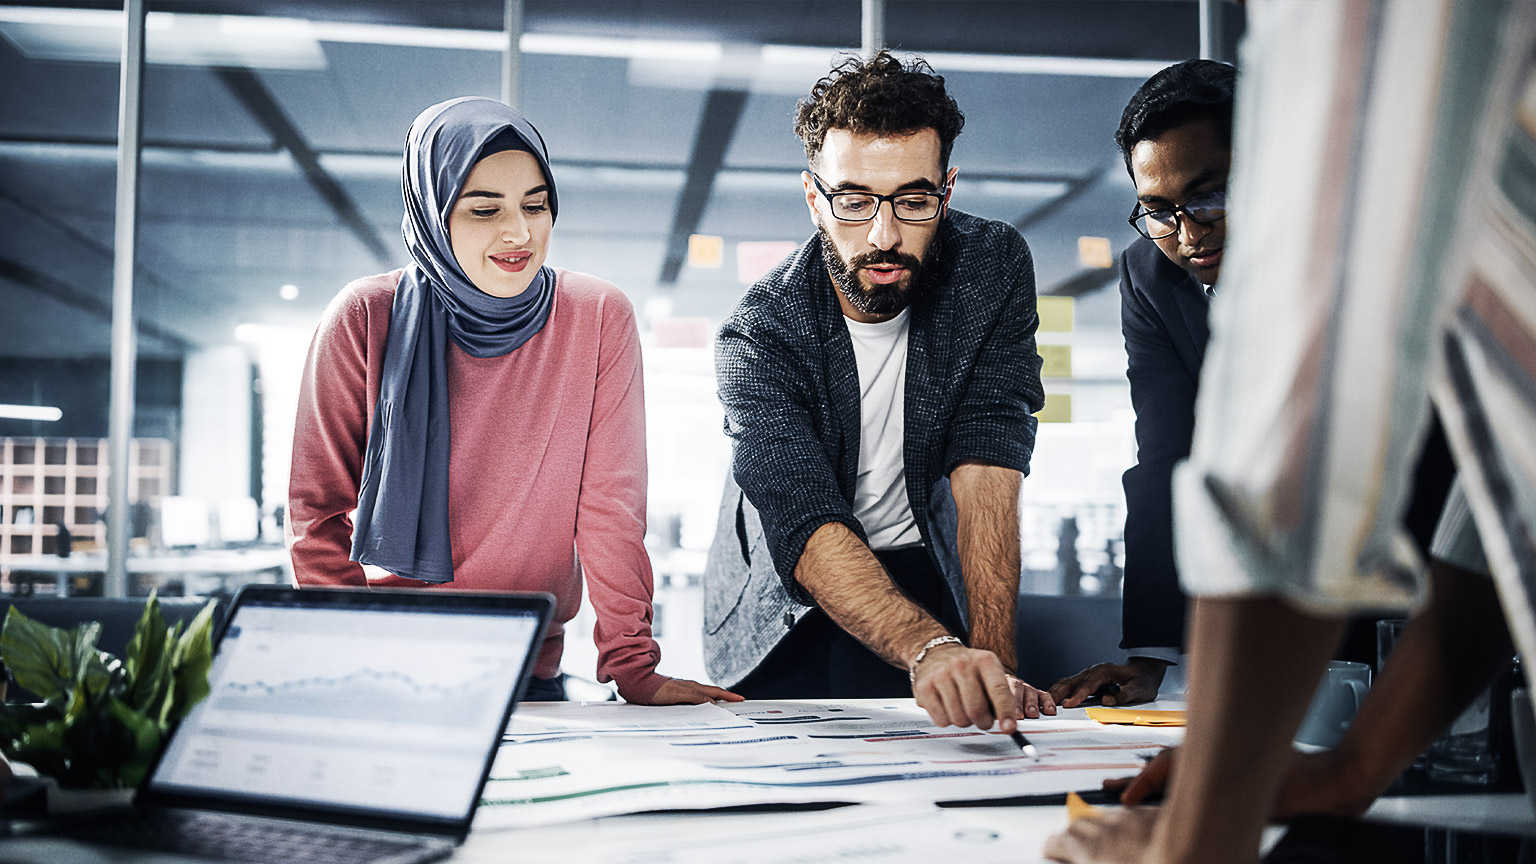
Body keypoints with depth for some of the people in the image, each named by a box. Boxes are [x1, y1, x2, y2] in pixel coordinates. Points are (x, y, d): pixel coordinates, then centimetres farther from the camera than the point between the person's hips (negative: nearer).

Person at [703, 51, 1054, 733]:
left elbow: (985, 470, -19)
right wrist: (930, 649, -48)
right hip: (786, 609, -1)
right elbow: (809, 529, -31)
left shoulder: (994, 266, -13)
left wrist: (992, 662, -30)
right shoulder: (760, 333, -20)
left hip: (933, 573, 1)